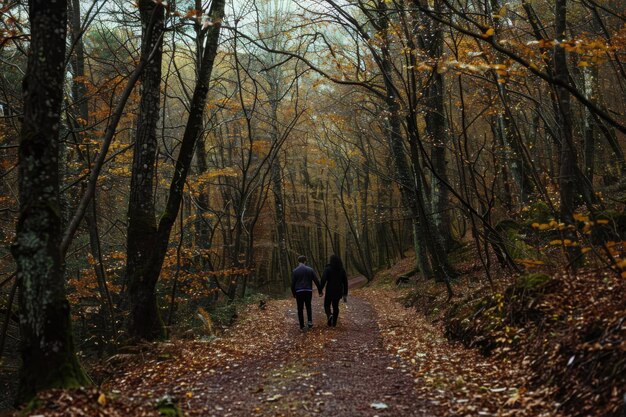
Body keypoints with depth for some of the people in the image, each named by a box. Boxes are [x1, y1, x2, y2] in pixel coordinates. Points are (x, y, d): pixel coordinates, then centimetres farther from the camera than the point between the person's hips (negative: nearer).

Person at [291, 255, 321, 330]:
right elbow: (316, 281, 0)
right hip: (308, 291, 1)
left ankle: (302, 326, 5)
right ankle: (310, 321, -1)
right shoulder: (310, 270, 0)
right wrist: (320, 291, 6)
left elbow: (292, 284, 0)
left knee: (300, 309, 7)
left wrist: (294, 293, 11)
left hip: (299, 292, -1)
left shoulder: (295, 271, -1)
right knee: (308, 307, 19)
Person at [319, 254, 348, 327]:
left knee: (327, 305, 12)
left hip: (330, 291, -4)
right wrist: (345, 294, 9)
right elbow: (345, 282, 4)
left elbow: (323, 280, -18)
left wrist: (320, 290, -11)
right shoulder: (342, 270, 4)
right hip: (338, 291, 4)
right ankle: (334, 322, 19)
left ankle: (329, 316, -16)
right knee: (335, 306, 17)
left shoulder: (328, 269, -9)